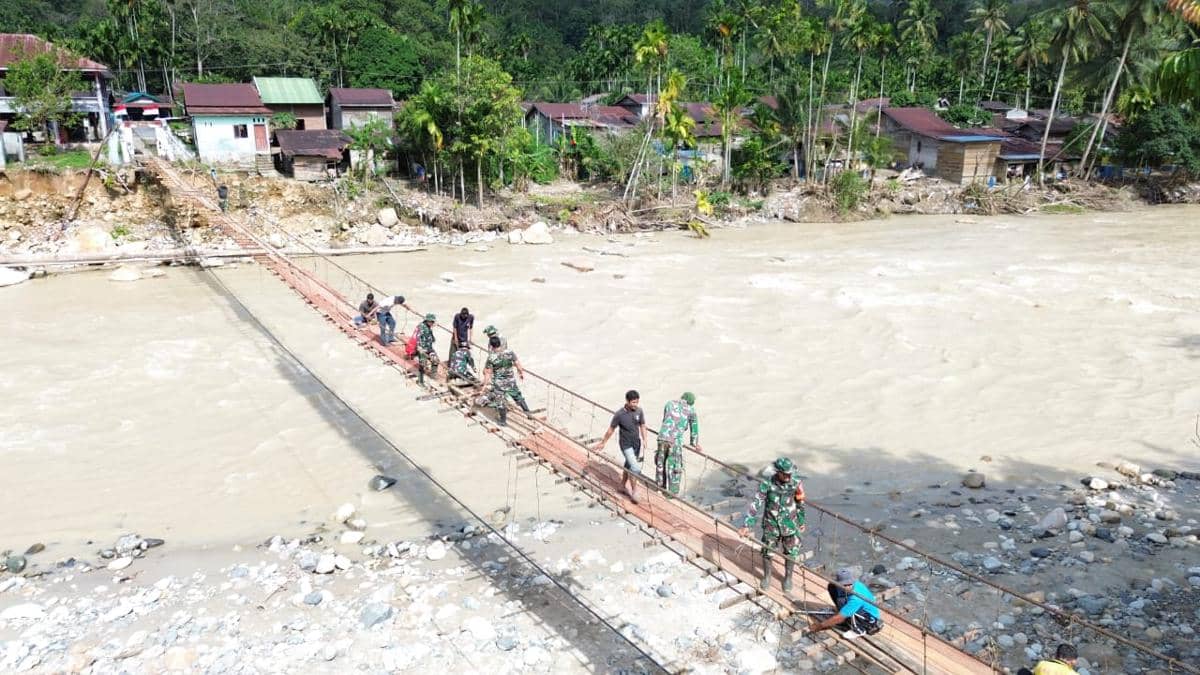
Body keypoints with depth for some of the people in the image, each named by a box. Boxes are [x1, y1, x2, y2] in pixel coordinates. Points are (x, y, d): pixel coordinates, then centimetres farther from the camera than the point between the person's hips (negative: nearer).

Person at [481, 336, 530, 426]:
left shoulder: (491, 358, -16)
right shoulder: (509, 353, -9)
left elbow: (488, 373, -12)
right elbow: (517, 364, -1)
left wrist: (485, 384, -5)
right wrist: (521, 372, 17)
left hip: (498, 382, -2)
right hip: (511, 381, 3)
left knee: (500, 401, 11)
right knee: (518, 396, 22)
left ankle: (503, 421, 21)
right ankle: (527, 411, 24)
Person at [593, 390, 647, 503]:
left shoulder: (639, 411, -10)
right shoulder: (619, 414, -21)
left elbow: (642, 426, 4)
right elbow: (611, 430, -9)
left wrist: (644, 440, -9)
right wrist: (603, 443, 1)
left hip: (637, 444, 5)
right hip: (626, 445, -5)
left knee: (629, 466, 22)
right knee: (635, 468, -12)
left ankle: (624, 485, 44)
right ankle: (633, 491, 5)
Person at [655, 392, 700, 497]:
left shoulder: (669, 404, 15)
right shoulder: (691, 409, 10)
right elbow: (694, 427, 20)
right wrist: (695, 443, 34)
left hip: (663, 437, 3)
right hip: (676, 440, -3)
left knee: (661, 462, 21)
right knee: (675, 467, 8)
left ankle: (660, 484, 35)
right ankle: (673, 492, 14)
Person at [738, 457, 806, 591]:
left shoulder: (796, 485, -14)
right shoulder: (766, 485, -19)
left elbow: (800, 505, 2)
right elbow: (756, 505, -19)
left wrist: (801, 522, 14)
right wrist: (746, 525, -23)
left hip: (790, 526, 1)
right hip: (771, 526, -1)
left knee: (791, 554, 12)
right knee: (767, 552, 13)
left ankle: (788, 577, 38)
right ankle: (766, 576, 39)